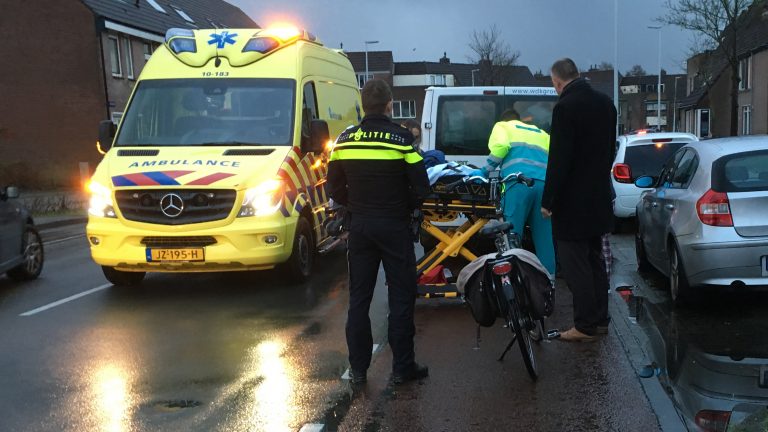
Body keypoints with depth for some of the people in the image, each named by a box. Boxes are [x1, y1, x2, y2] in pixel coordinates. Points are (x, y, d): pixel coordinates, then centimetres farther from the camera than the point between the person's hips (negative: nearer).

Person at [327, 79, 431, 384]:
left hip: (359, 226, 4)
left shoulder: (345, 140, 1)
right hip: (394, 226, -4)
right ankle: (402, 367, 9)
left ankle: (358, 368, 15)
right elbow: (421, 187, -11)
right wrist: (407, 207, 6)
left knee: (358, 298, 11)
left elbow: (335, 188, 6)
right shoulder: (401, 138, -10)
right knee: (401, 297, 5)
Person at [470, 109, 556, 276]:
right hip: (544, 183, 4)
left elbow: (501, 146, 0)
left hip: (519, 182, -4)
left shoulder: (502, 126, 23)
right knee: (544, 236, 7)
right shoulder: (540, 133, 37)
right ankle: (548, 276, 7)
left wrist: (484, 171, 7)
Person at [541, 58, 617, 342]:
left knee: (575, 265, -2)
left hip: (573, 200, -9)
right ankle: (600, 320, 22)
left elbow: (559, 159, -19)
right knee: (594, 260, 16)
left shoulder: (566, 107, -17)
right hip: (599, 197, 9)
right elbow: (609, 149, 15)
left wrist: (548, 200, -12)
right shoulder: (605, 103, 8)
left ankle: (585, 326, 2)